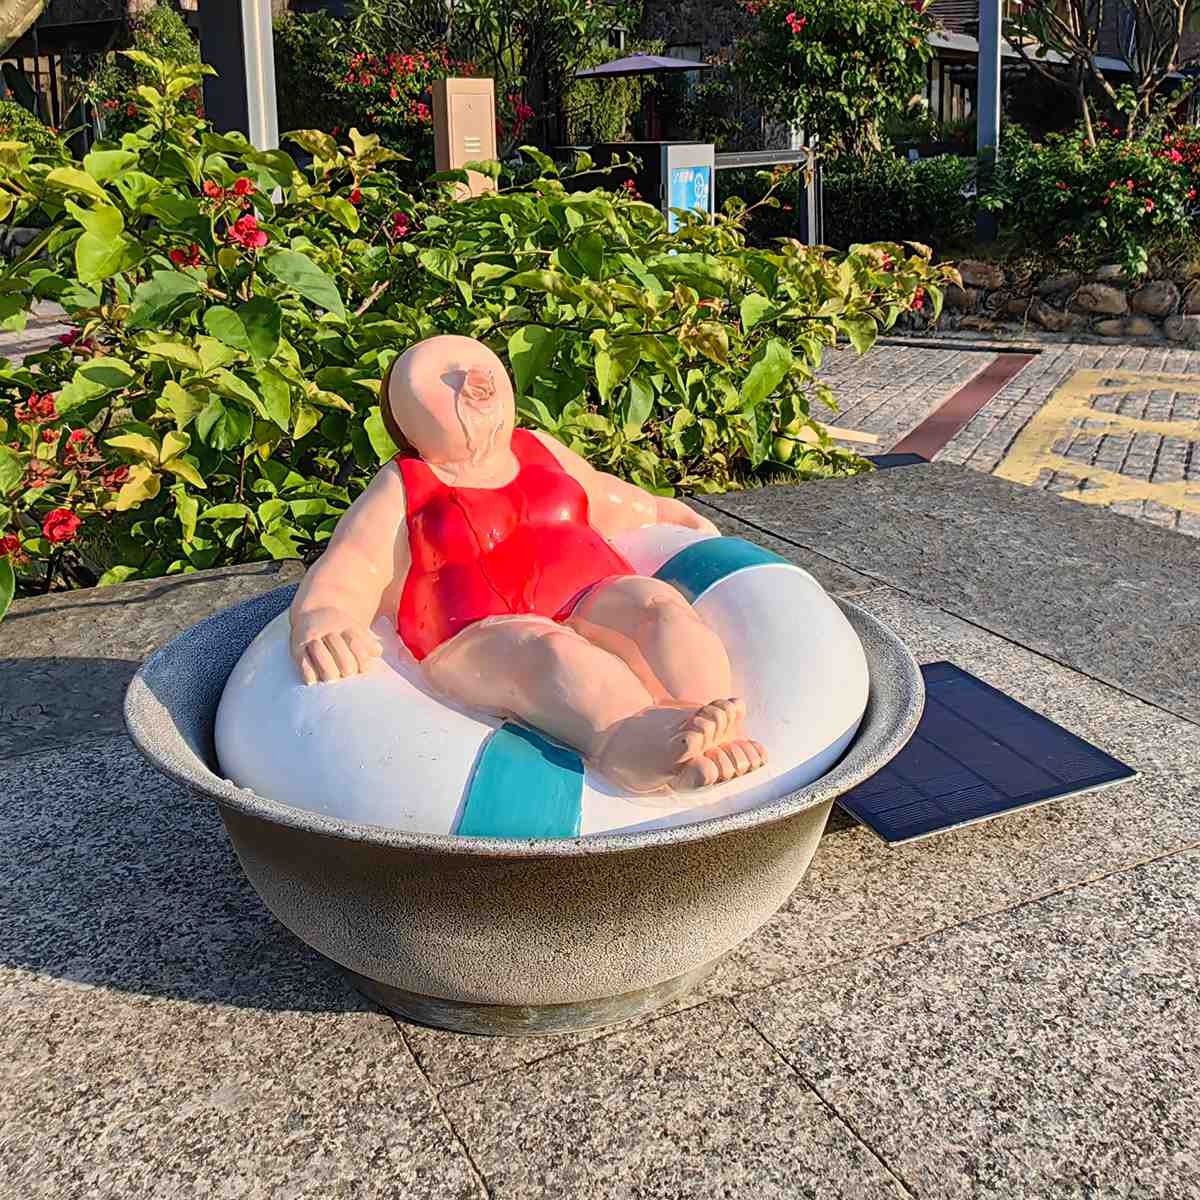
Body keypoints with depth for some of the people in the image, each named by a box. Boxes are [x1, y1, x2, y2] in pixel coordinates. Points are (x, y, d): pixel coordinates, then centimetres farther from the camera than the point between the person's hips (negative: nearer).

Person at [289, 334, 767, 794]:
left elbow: (607, 499, 44)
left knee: (659, 606, -27)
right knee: (545, 652, -38)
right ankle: (636, 739, -66)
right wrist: (318, 631, -22)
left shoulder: (540, 450, 25)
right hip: (482, 643, -4)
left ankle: (716, 737, -54)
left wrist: (675, 518, 40)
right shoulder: (399, 494, 11)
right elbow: (335, 586, 0)